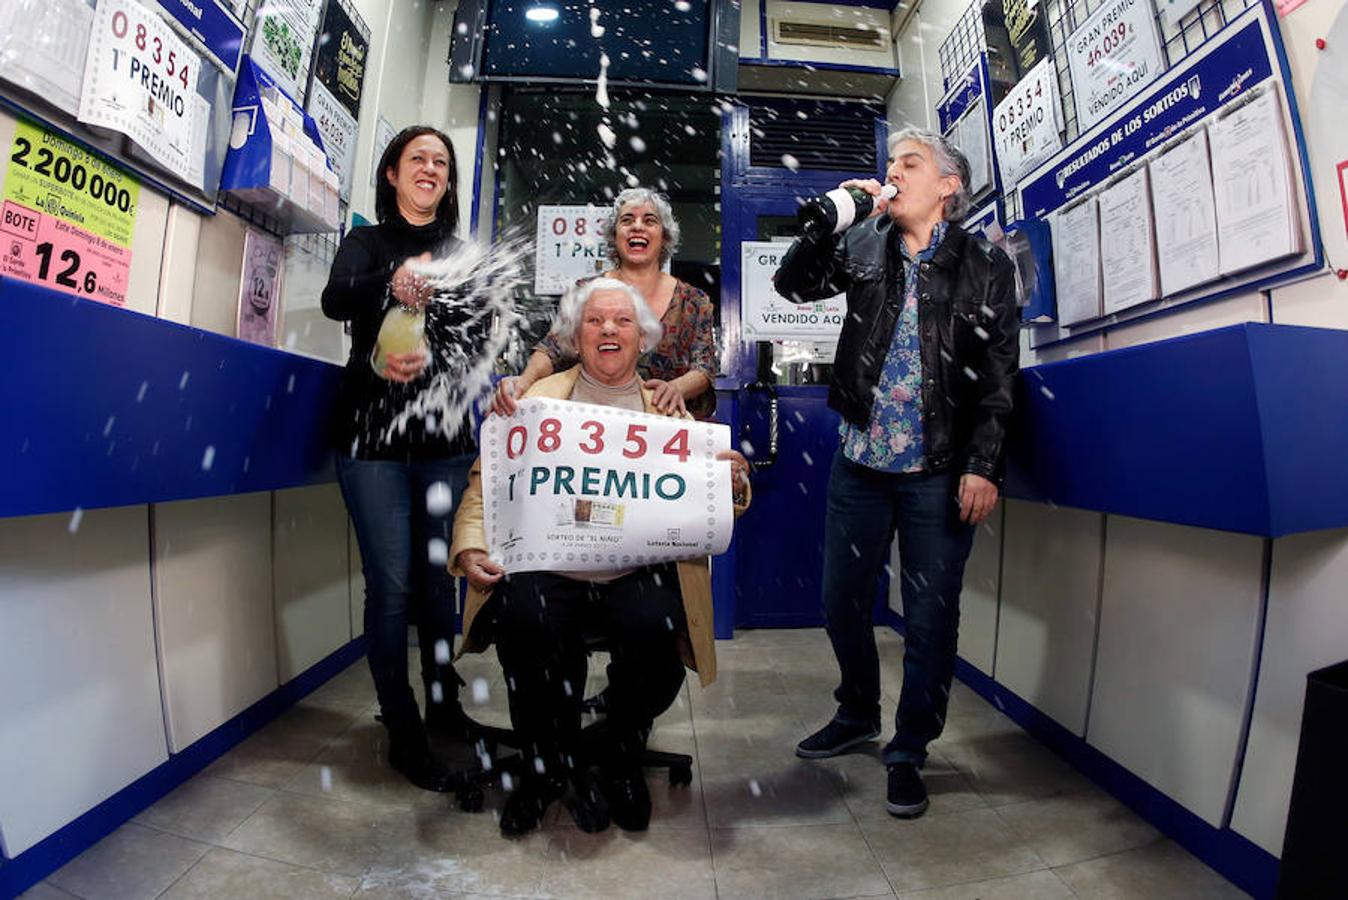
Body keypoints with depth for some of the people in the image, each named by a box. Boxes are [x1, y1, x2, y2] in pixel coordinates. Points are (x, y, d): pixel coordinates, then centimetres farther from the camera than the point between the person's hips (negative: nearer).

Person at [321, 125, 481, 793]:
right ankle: (403, 732, 13)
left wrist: (426, 358, -19)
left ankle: (443, 702, 28)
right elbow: (335, 300, -14)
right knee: (391, 583, -2)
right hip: (374, 434, -2)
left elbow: (474, 338, 1)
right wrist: (393, 282, -35)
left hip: (446, 438, 2)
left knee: (439, 577, 8)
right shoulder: (366, 243, 7)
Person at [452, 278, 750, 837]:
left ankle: (620, 761, 8)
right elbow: (488, 482, 5)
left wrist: (733, 481, -15)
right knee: (524, 620, -28)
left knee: (654, 630, -27)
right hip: (547, 568, 0)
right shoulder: (538, 398, 12)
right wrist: (471, 547, -11)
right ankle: (553, 766, 5)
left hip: (639, 573, 0)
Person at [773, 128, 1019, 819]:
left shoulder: (985, 267, 2)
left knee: (931, 619, 5)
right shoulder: (862, 245, 10)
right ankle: (858, 715, 37)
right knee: (842, 601, 12)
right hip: (859, 462, 3)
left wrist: (983, 466, -10)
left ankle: (908, 751, 26)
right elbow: (793, 284, 2)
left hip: (939, 474, -2)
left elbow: (999, 375, -2)